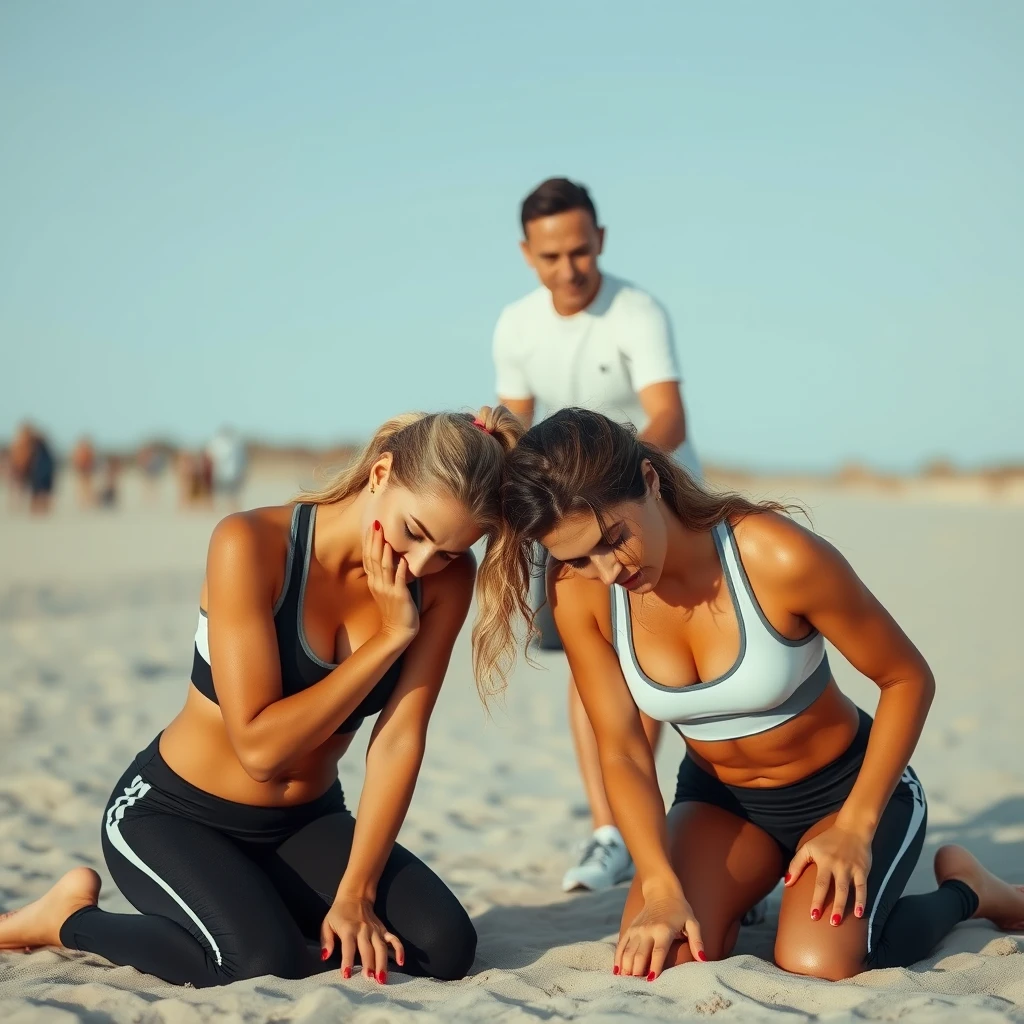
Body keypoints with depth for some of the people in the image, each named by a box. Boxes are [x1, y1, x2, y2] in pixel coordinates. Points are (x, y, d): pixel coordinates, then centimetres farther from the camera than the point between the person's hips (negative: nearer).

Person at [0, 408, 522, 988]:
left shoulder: (447, 581, -12)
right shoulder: (252, 545, -25)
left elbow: (400, 741, -14)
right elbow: (260, 748, -28)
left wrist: (355, 893, -20)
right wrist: (389, 637, -27)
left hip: (306, 823, 5)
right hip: (173, 815, -5)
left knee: (447, 949, -15)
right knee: (267, 965, -30)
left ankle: (268, 902, 12)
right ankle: (71, 919, -2)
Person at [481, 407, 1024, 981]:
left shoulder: (780, 556, -30)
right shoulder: (578, 593, -19)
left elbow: (909, 679, -16)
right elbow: (622, 753, -14)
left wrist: (855, 827, -20)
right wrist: (660, 886, -28)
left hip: (848, 785, -3)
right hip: (720, 800, 3)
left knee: (816, 966, -26)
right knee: (654, 960, -22)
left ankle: (962, 891, 7)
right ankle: (748, 888, 14)